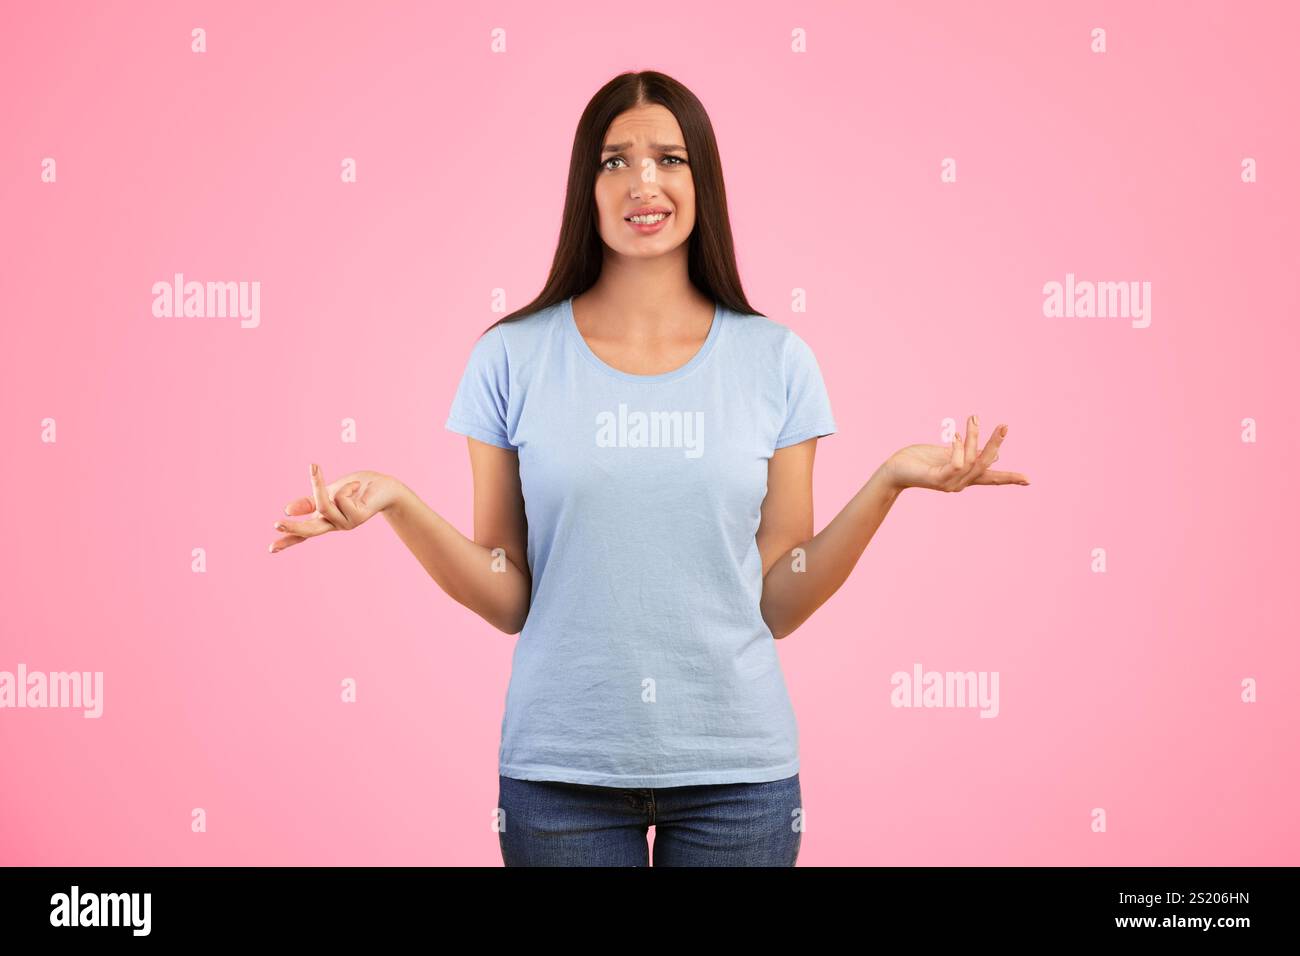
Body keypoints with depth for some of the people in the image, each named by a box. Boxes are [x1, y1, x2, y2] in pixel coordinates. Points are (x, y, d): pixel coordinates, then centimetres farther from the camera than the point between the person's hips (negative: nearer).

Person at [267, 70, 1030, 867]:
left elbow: (779, 606, 0)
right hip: (562, 769, 0)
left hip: (736, 768, 1)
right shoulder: (513, 357, -2)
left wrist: (891, 481, -10)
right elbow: (509, 603, -1)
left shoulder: (777, 362, 0)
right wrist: (396, 505, -15)